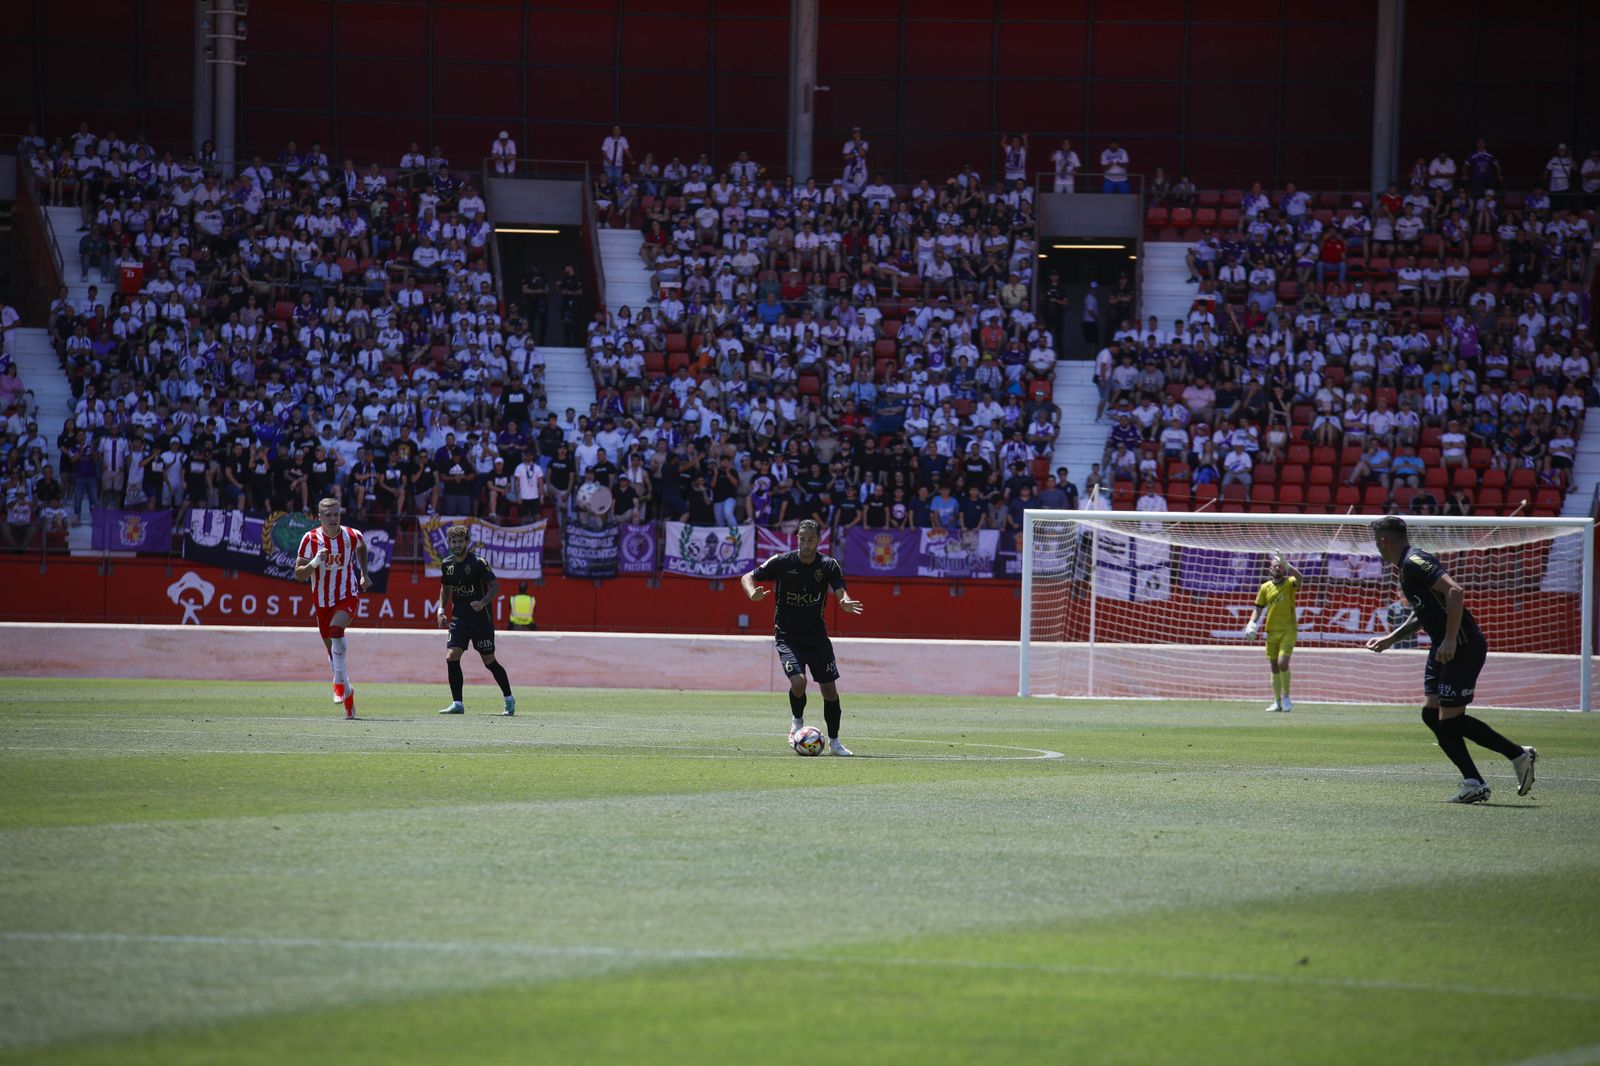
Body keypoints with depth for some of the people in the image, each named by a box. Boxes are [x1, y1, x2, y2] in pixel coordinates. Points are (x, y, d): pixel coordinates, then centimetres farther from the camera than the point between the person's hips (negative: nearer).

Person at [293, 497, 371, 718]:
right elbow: (299, 575, -11)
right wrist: (315, 562, -29)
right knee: (332, 648, 10)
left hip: (347, 596, -2)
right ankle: (347, 692, 32)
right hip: (322, 600, 2)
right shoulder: (310, 539, -11)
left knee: (336, 628, -30)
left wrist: (364, 574, 17)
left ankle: (339, 683, -26)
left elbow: (362, 548, 20)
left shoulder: (352, 536, -7)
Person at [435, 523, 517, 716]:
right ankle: (457, 704, -5)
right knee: (451, 657, -11)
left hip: (481, 618, -4)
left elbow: (495, 587, -10)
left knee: (489, 661, 2)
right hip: (459, 618, 5)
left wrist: (483, 602, -26)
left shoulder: (478, 563, -12)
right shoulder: (447, 564, 4)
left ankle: (509, 699, 20)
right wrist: (441, 610, 7)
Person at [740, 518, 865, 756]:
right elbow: (747, 577, -3)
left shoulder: (829, 565, -5)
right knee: (798, 681, -23)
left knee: (830, 689, 0)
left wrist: (846, 602, -41)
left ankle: (834, 741, 17)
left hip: (816, 635, 2)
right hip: (787, 636, -2)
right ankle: (797, 722, 7)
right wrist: (753, 594, -26)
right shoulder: (782, 562, -9)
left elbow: (840, 591, -16)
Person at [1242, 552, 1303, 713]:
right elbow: (1258, 609, 12)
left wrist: (1286, 564, -29)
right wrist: (1251, 624, -3)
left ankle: (1286, 697, -1)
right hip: (1272, 631, 4)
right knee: (1275, 668, 7)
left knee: (1282, 663, -17)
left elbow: (1300, 578, -25)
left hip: (1288, 631, -4)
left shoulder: (1289, 583, -2)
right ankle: (1277, 702, 14)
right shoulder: (1265, 587, 8)